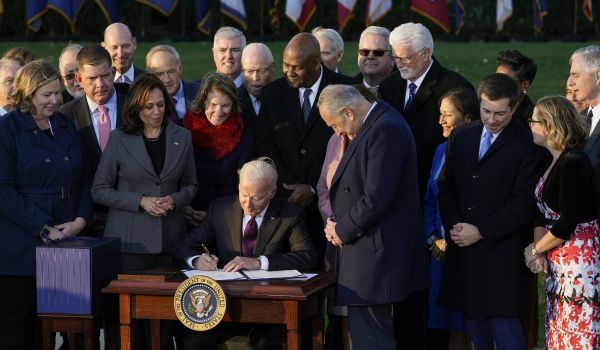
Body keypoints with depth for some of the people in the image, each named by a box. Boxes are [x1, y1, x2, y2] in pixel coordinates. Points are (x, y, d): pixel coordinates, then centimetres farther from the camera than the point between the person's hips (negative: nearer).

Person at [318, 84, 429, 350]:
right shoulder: (376, 126, 13)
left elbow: (377, 198, -24)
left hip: (375, 255, -11)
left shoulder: (385, 130, -19)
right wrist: (339, 222, 5)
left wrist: (342, 230, -11)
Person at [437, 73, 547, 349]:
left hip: (502, 252, -5)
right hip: (463, 249, 5)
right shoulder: (461, 136, 11)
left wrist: (480, 232, -12)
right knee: (473, 320, 8)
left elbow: (522, 204, -10)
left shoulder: (528, 145, -7)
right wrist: (454, 227, -2)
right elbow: (446, 187, 14)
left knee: (504, 324, -6)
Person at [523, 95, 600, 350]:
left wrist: (535, 250, -7)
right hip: (558, 262, 9)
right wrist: (539, 250, -5)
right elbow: (543, 213, 11)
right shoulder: (550, 161, 10)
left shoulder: (573, 163, -18)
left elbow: (567, 224, -20)